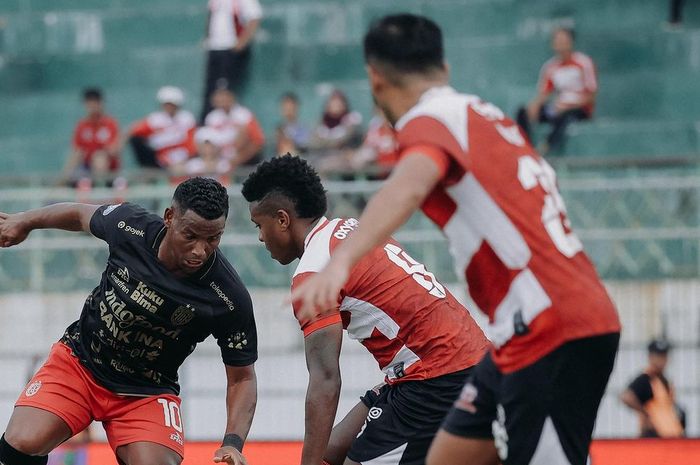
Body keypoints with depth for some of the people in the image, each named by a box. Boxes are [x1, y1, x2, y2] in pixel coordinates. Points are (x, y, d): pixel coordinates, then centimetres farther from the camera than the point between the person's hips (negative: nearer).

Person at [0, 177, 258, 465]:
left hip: (147, 394, -1)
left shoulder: (230, 300, -22)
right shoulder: (130, 226, -18)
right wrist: (24, 222, 21)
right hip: (78, 360, 1)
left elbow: (242, 378, -10)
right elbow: (82, 215, 6)